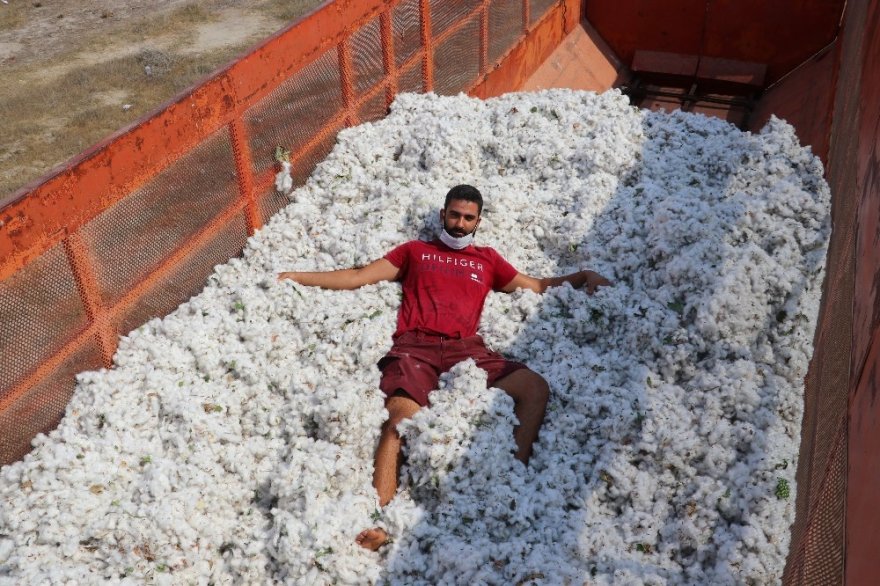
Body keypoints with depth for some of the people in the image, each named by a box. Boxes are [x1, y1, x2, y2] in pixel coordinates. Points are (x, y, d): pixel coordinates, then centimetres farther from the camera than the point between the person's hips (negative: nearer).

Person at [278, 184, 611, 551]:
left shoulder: (487, 259, 31)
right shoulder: (414, 251, 29)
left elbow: (537, 287, 33)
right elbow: (358, 277, 26)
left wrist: (582, 277, 17)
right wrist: (297, 277, 22)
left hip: (465, 349, 2)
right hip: (414, 347, -2)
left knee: (535, 387, -25)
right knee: (400, 419, -31)